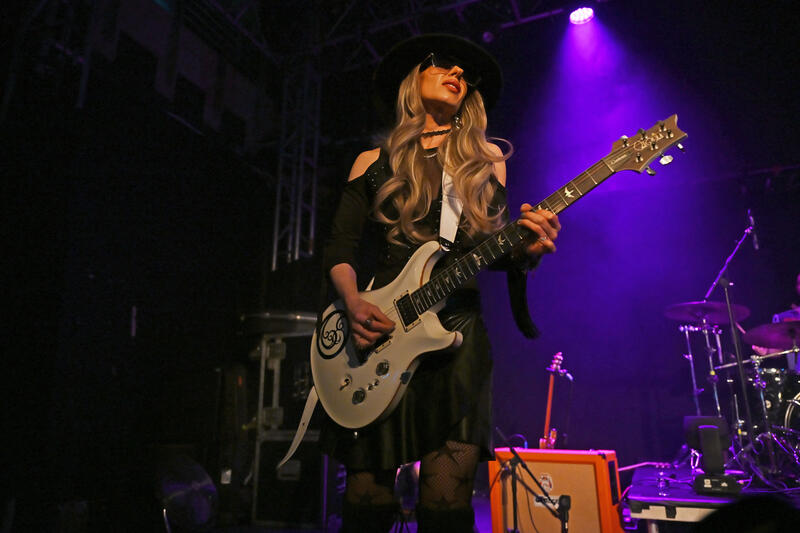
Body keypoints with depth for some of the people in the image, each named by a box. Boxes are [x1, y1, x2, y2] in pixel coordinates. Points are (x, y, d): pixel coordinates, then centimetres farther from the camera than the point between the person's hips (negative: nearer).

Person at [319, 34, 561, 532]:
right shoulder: (374, 162, 13)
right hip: (378, 331, 1)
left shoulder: (485, 159, 14)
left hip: (456, 330, 0)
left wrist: (528, 250, -14)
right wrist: (353, 303, -12)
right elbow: (339, 249, 8)